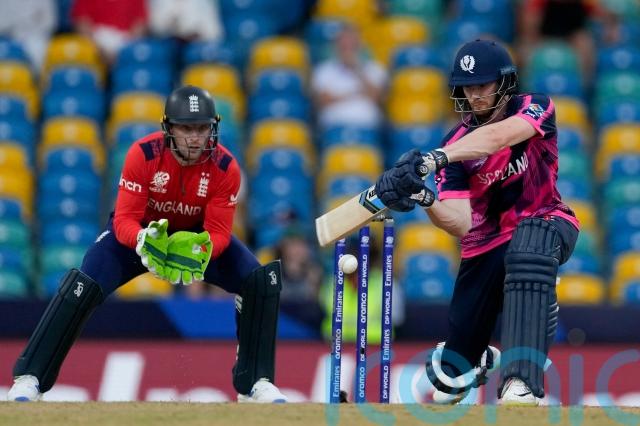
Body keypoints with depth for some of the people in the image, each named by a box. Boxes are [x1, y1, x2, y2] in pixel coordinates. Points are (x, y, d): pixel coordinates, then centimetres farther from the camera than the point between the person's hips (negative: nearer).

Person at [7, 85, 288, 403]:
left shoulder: (225, 167, -24)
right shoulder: (143, 154, -29)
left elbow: (219, 232, -22)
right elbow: (124, 220, -28)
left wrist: (201, 249, -46)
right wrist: (144, 240, -51)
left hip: (198, 235, 2)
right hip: (141, 231, -2)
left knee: (262, 281, -17)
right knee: (82, 287, -25)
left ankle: (254, 383, -5)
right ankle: (28, 379, -16)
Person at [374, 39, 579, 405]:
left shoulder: (536, 108, -14)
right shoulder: (455, 145, -8)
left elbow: (496, 137, -37)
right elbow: (461, 223, -19)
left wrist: (431, 160, -51)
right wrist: (422, 200, -40)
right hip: (487, 244, 3)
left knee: (529, 243, -43)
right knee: (451, 375, 2)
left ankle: (522, 386, -49)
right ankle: (480, 361, 44)